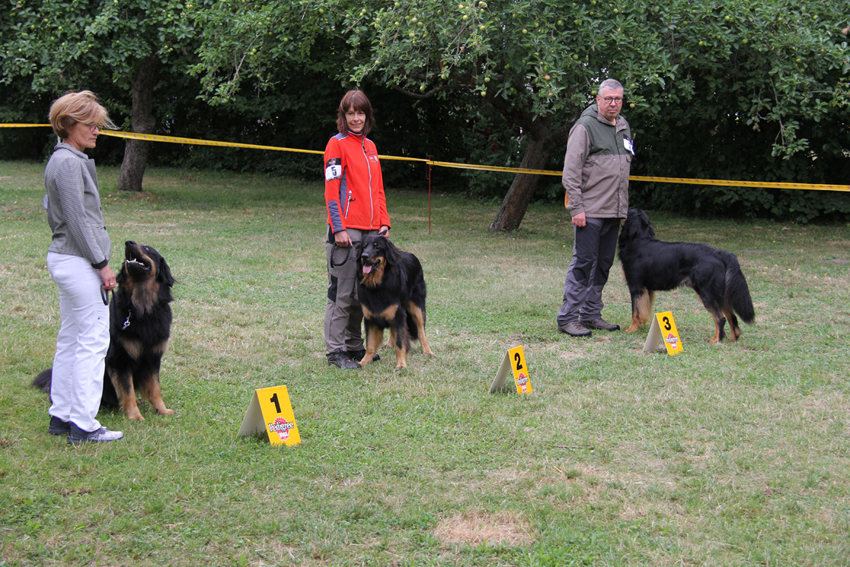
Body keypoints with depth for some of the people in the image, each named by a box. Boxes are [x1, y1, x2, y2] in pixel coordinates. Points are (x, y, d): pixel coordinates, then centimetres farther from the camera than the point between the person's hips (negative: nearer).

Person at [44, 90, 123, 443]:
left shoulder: (62, 160, 15)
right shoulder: (69, 163, -16)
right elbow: (78, 220, -19)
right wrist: (102, 264, -15)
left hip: (63, 258, 11)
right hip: (79, 262, -11)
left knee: (69, 339, 15)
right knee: (93, 341, -7)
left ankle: (60, 415, 21)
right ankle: (83, 424, -5)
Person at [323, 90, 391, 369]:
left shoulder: (369, 146, 17)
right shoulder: (337, 144, -4)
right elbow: (332, 189, -9)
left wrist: (384, 222, 11)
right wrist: (338, 228, -15)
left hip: (371, 230, 7)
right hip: (347, 230, -7)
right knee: (341, 293, -5)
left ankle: (354, 345, 21)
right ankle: (335, 351, 0)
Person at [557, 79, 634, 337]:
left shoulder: (623, 127, 16)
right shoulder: (585, 127, -8)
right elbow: (571, 171, -11)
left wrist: (623, 207, 20)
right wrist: (576, 208, -16)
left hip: (614, 211, 8)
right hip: (590, 211, -7)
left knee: (603, 264, 11)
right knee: (583, 263, -8)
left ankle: (591, 314, 20)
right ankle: (567, 318, -4)